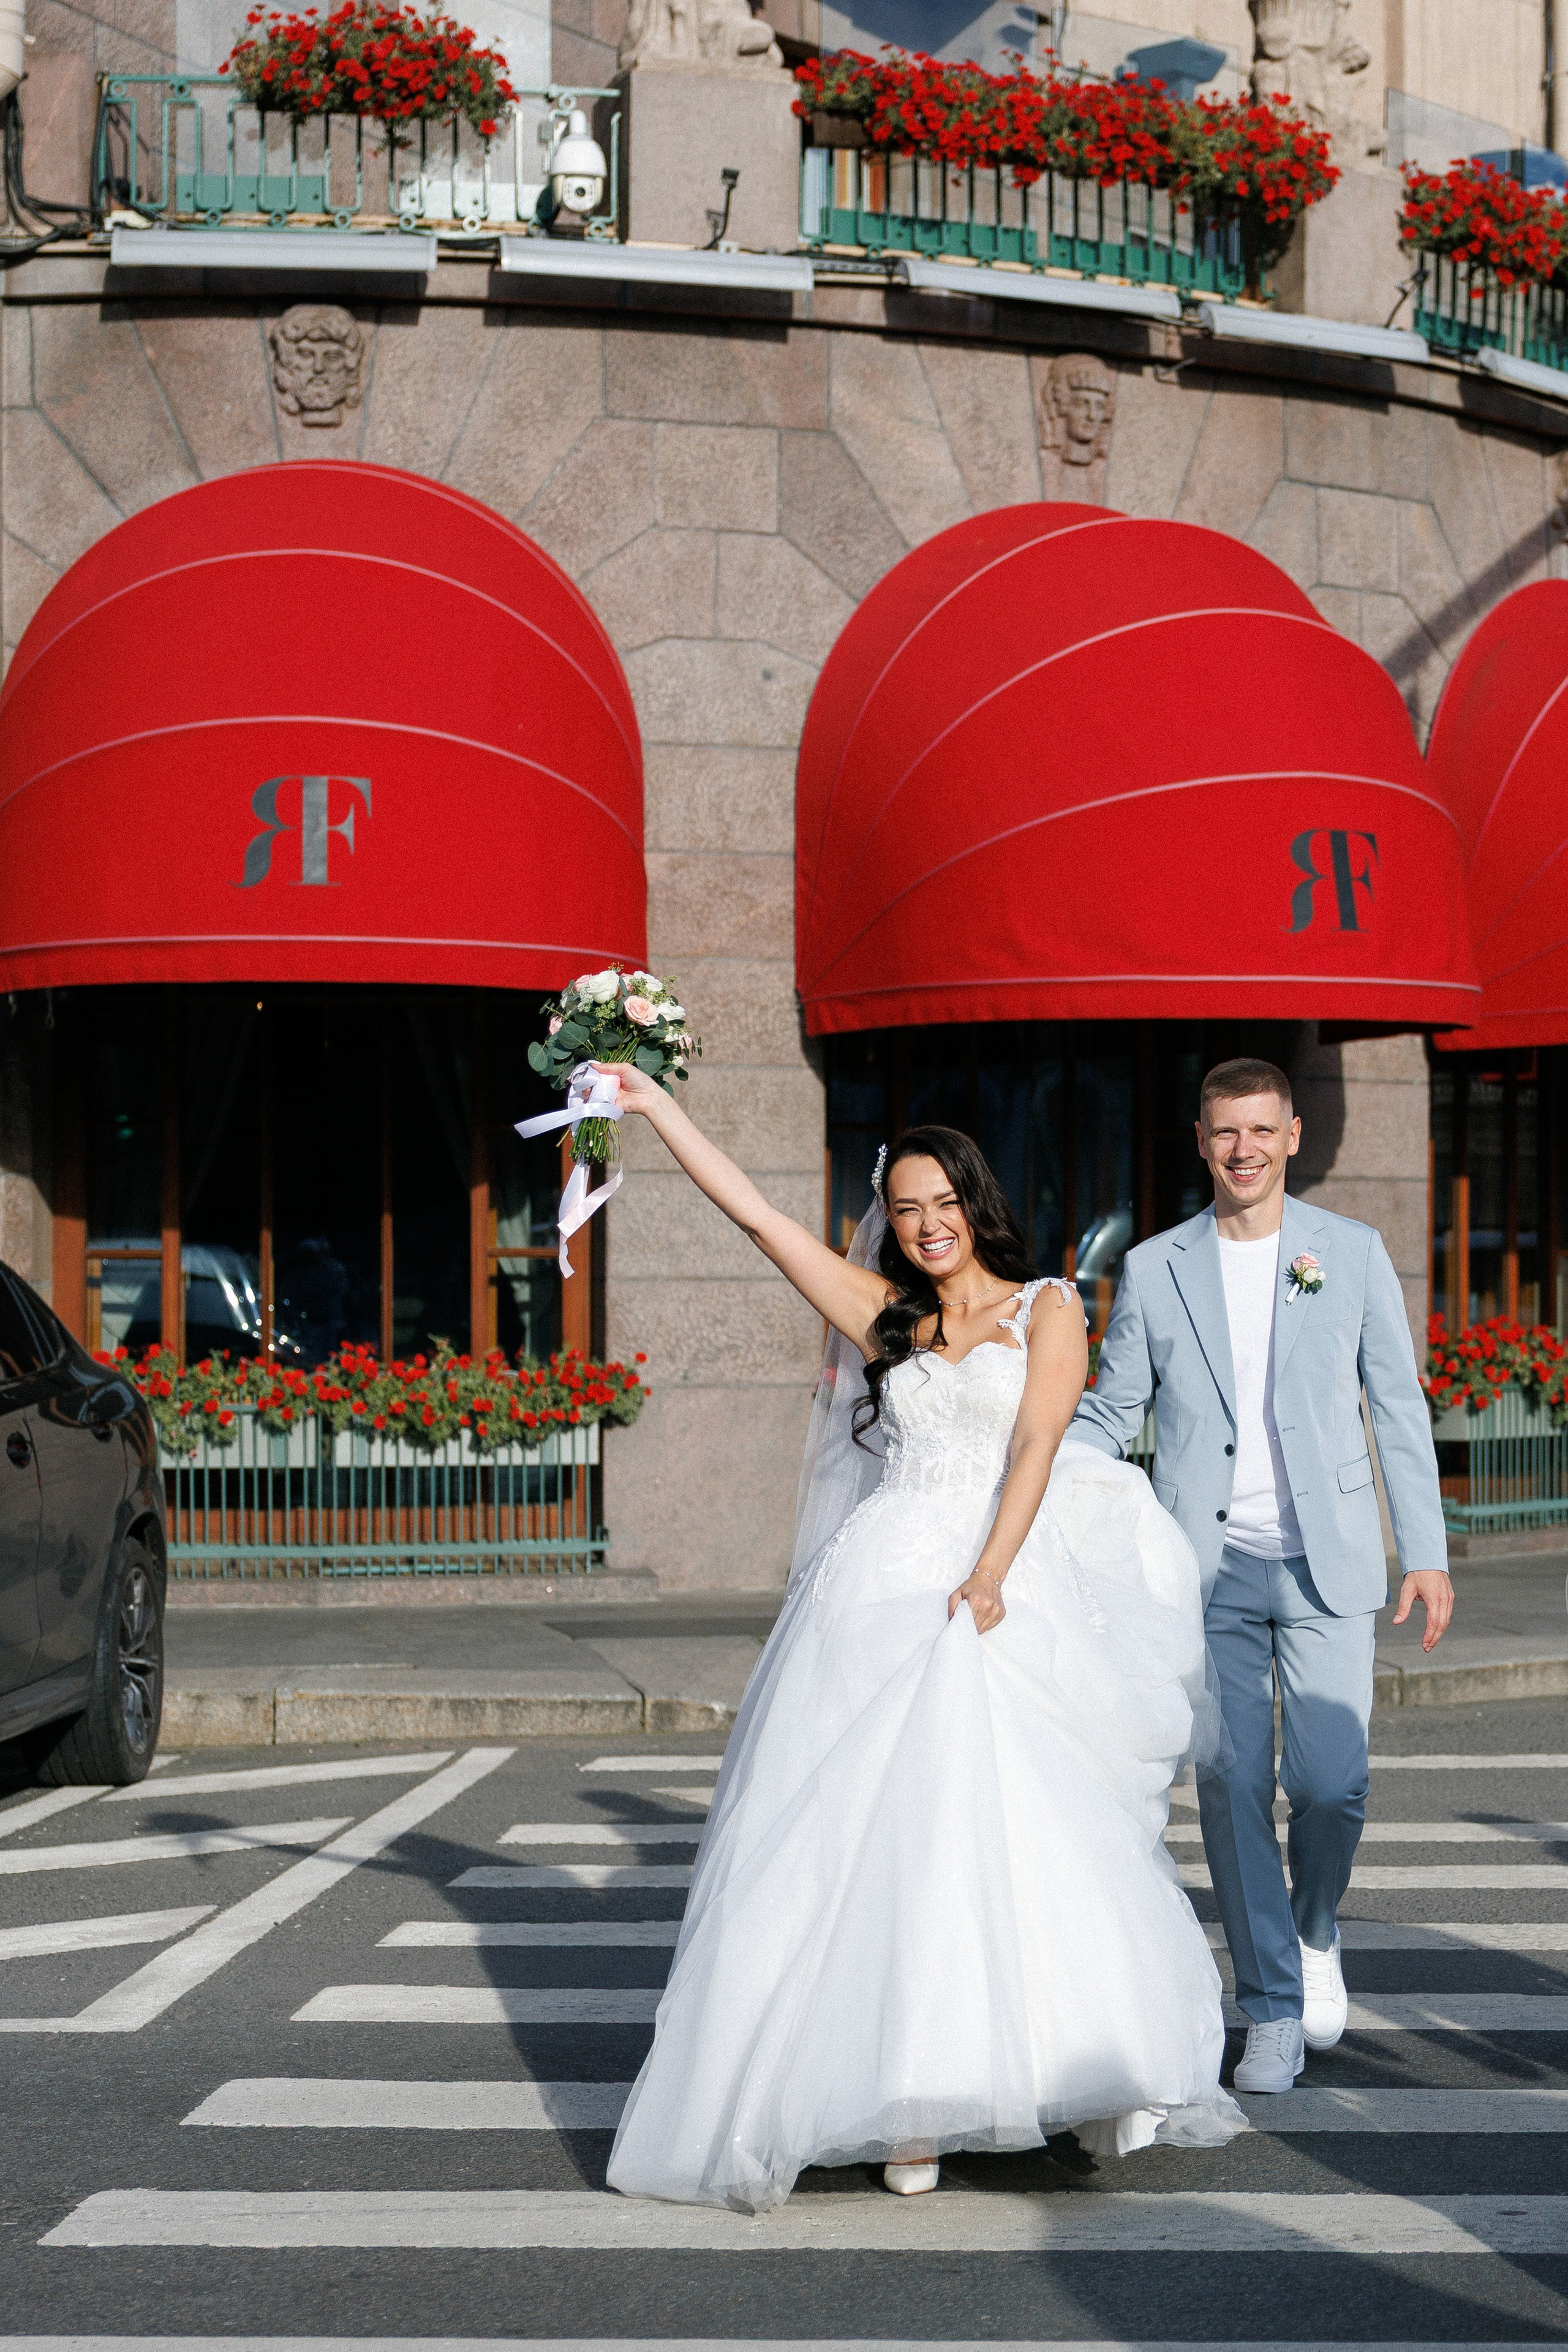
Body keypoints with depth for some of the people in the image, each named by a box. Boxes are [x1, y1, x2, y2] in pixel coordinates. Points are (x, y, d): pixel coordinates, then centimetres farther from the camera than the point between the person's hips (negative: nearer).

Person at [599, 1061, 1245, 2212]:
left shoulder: (1048, 1309, 8)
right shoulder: (884, 1317, 17)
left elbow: (1035, 1447, -5)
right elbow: (755, 1212, 15)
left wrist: (990, 1577, -18)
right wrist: (655, 1105, 13)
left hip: (1007, 1588, -3)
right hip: (882, 1589, 3)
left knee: (1021, 1831, -14)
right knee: (878, 1838, -7)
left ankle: (1080, 2079, -6)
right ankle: (908, 2110, -7)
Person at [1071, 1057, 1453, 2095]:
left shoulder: (1353, 1251, 5)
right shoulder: (1154, 1269, 6)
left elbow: (1398, 1406, 6)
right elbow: (1110, 1414, 11)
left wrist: (1425, 1550, 2)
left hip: (1326, 1564, -1)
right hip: (1209, 1570, 1)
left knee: (1331, 1782, -8)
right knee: (1233, 1791, 0)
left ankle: (1317, 1932, 24)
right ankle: (1274, 2014, 12)